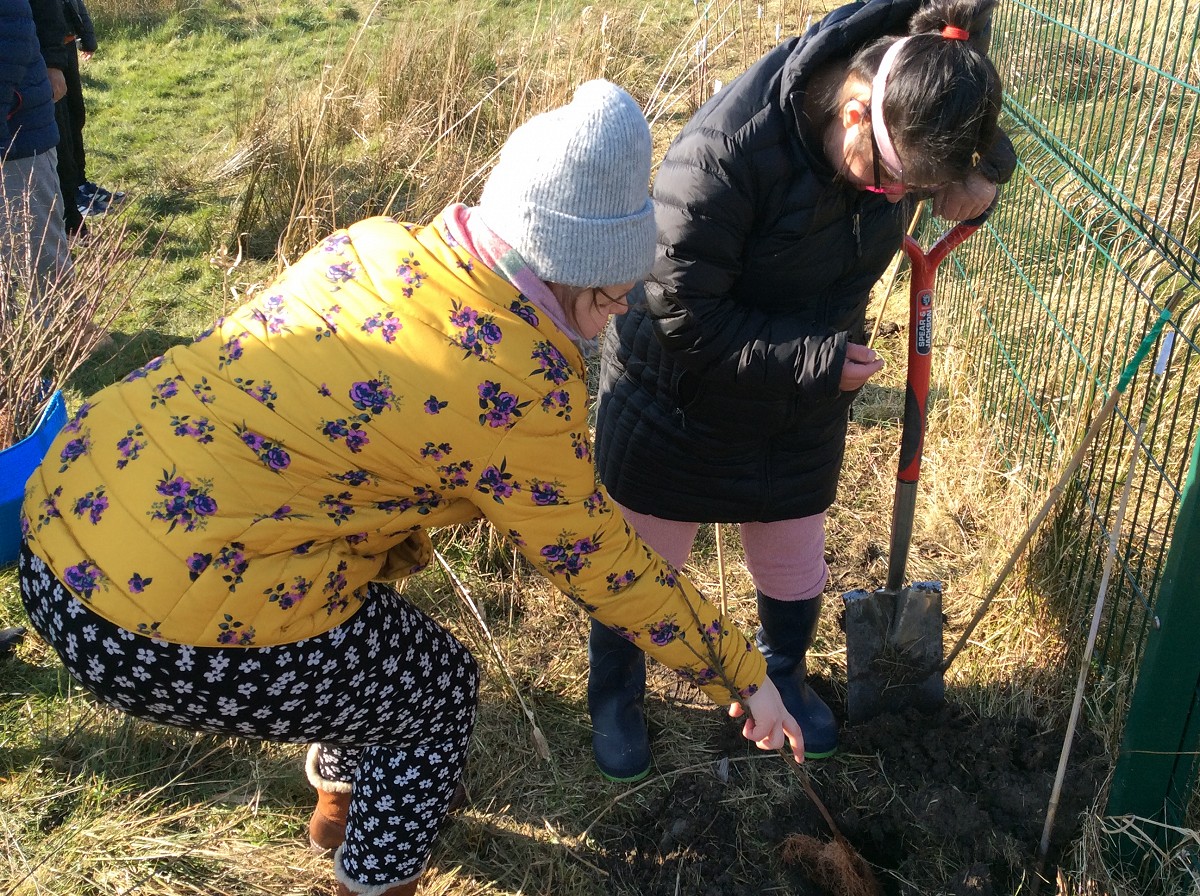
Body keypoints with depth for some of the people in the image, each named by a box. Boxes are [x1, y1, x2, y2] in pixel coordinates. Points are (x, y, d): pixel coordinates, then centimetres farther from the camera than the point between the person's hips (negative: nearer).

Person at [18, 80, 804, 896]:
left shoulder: (376, 242, 3)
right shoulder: (520, 390, -16)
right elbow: (605, 567, -4)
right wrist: (743, 676, 9)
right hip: (166, 636, -8)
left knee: (369, 622, 31)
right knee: (438, 688, 16)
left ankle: (341, 792, 56)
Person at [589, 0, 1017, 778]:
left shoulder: (912, 130, -17)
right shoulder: (727, 150, -35)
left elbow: (988, 155, 8)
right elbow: (682, 315, -29)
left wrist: (980, 184, -16)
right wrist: (819, 361, -26)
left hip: (801, 414, 5)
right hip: (676, 401, -4)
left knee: (796, 575, 21)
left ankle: (784, 676, 55)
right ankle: (615, 696, 46)